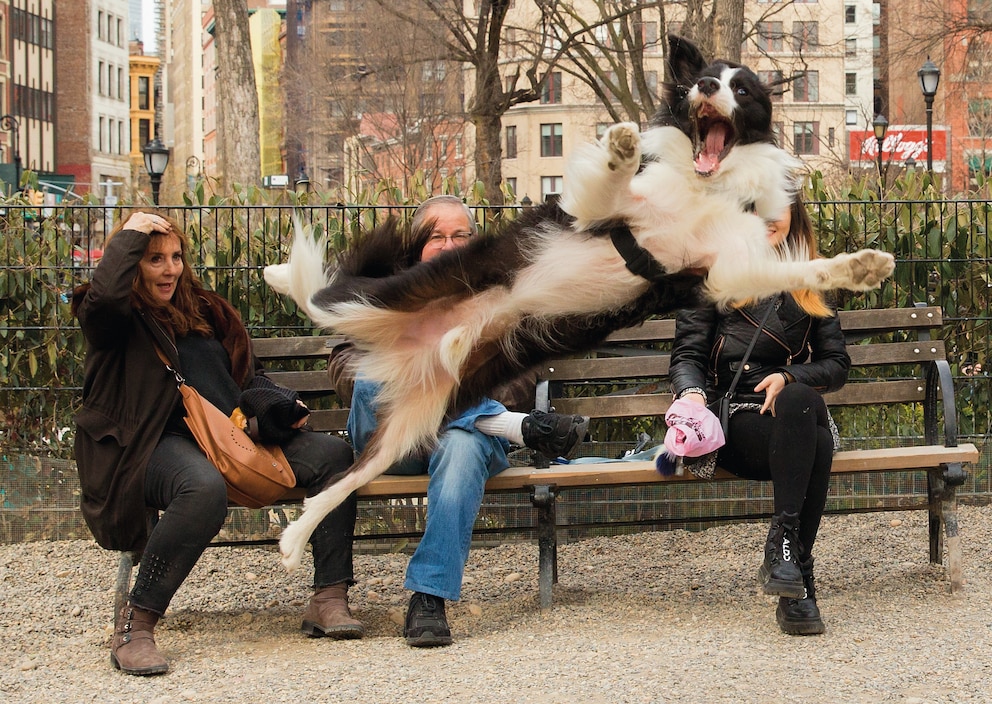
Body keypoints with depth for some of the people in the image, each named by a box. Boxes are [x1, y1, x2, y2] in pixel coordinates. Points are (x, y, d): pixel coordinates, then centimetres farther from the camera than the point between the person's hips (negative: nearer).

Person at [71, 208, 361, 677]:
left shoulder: (202, 311, 25)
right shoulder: (114, 318, 3)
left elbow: (246, 379, 31)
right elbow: (104, 295, -24)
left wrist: (279, 405, 10)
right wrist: (131, 234, -9)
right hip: (157, 443, -7)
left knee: (333, 454, -12)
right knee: (204, 488, -42)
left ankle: (329, 600, -16)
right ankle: (135, 624, -32)